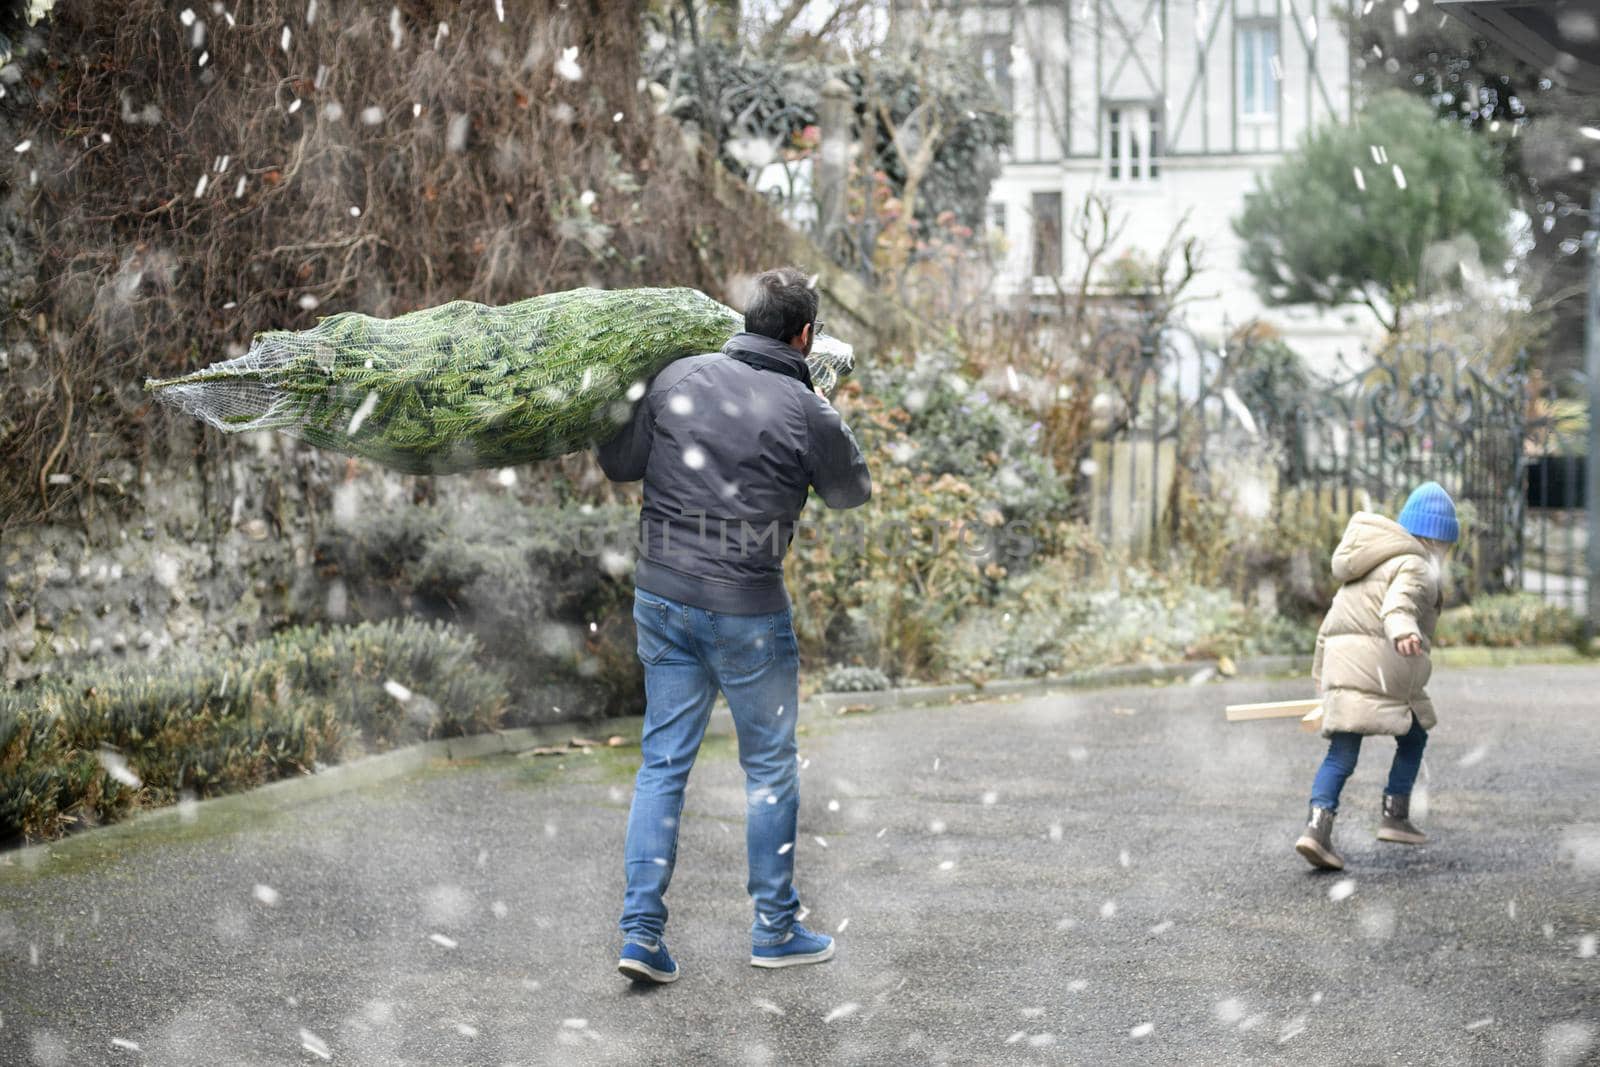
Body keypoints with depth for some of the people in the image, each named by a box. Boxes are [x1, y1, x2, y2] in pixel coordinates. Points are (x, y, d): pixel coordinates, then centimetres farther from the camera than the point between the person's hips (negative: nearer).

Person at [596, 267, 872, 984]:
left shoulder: (677, 378, -1)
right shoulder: (807, 413, -10)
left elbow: (617, 463, 8)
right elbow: (852, 492, 7)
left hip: (661, 594, 4)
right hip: (747, 607, -4)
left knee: (663, 761, 11)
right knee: (770, 766, 12)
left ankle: (642, 930, 7)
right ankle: (776, 930, 21)